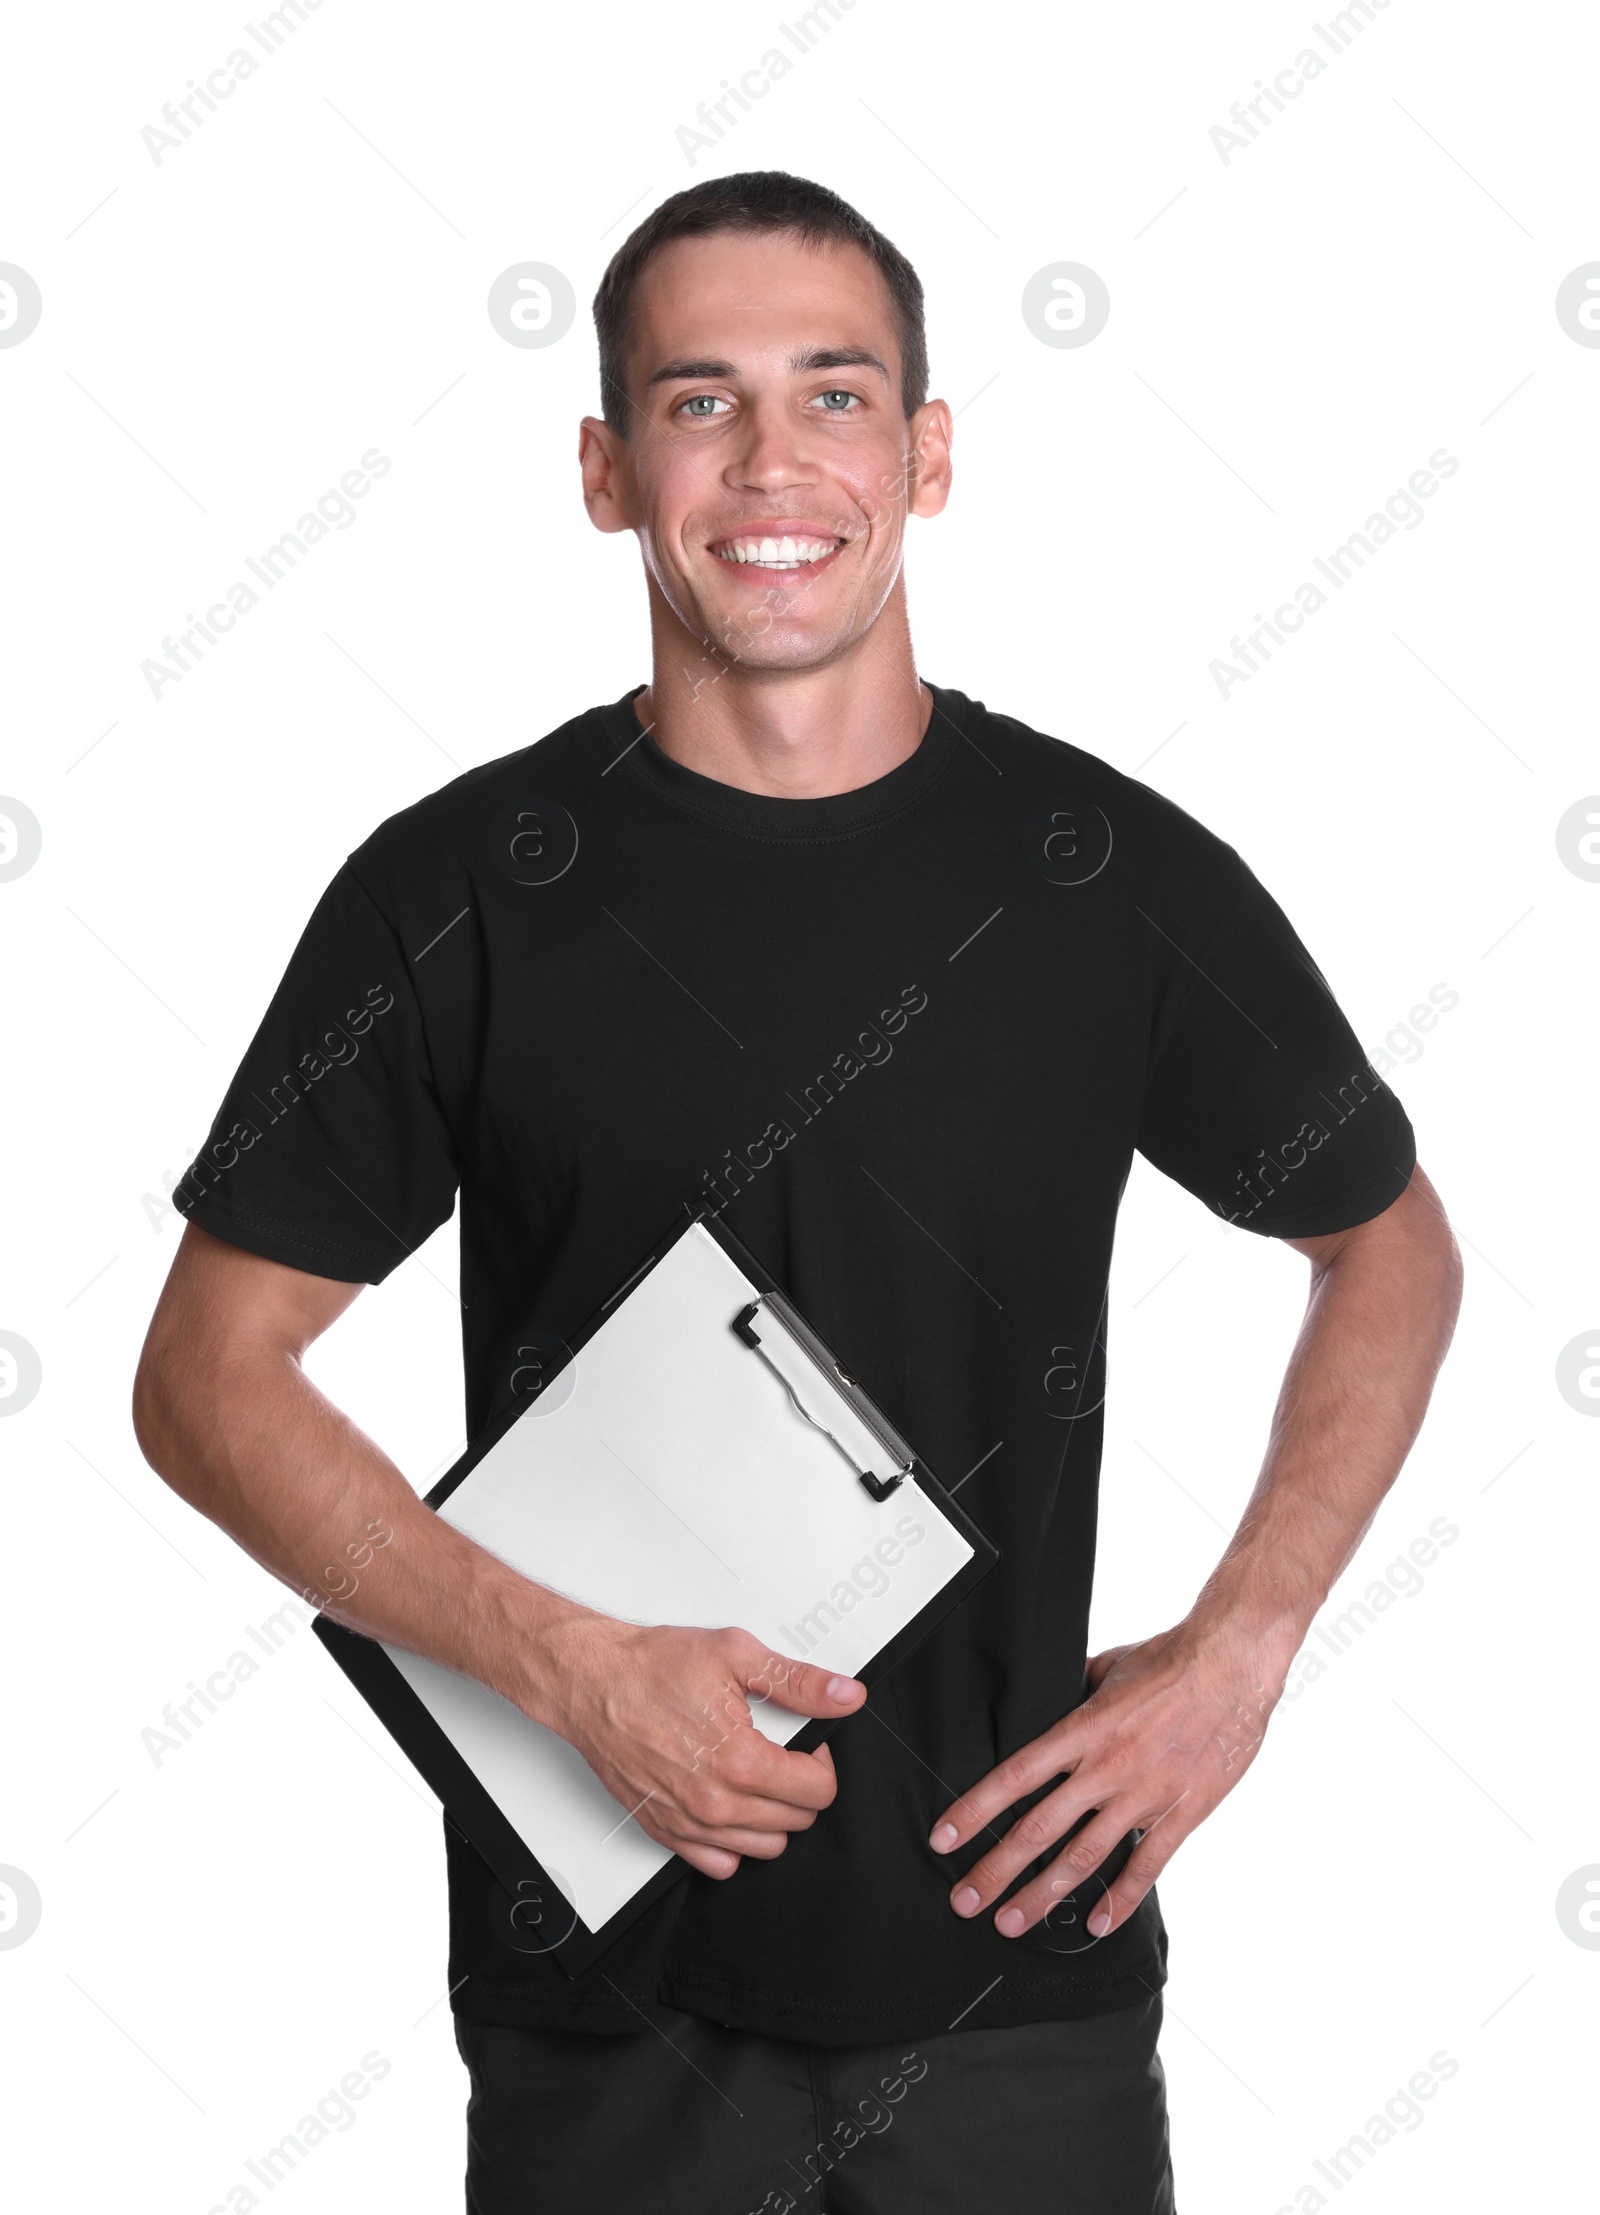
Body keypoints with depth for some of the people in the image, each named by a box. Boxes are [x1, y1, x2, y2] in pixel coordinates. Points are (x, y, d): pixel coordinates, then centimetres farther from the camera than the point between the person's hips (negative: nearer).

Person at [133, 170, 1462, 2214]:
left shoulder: (1116, 877, -4)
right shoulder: (462, 891, -7)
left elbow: (1389, 1249, 10)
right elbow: (209, 1379, -4)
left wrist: (1239, 1648, -2)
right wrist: (572, 1663, -16)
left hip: (1020, 1962, 1)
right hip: (609, 1976, 0)